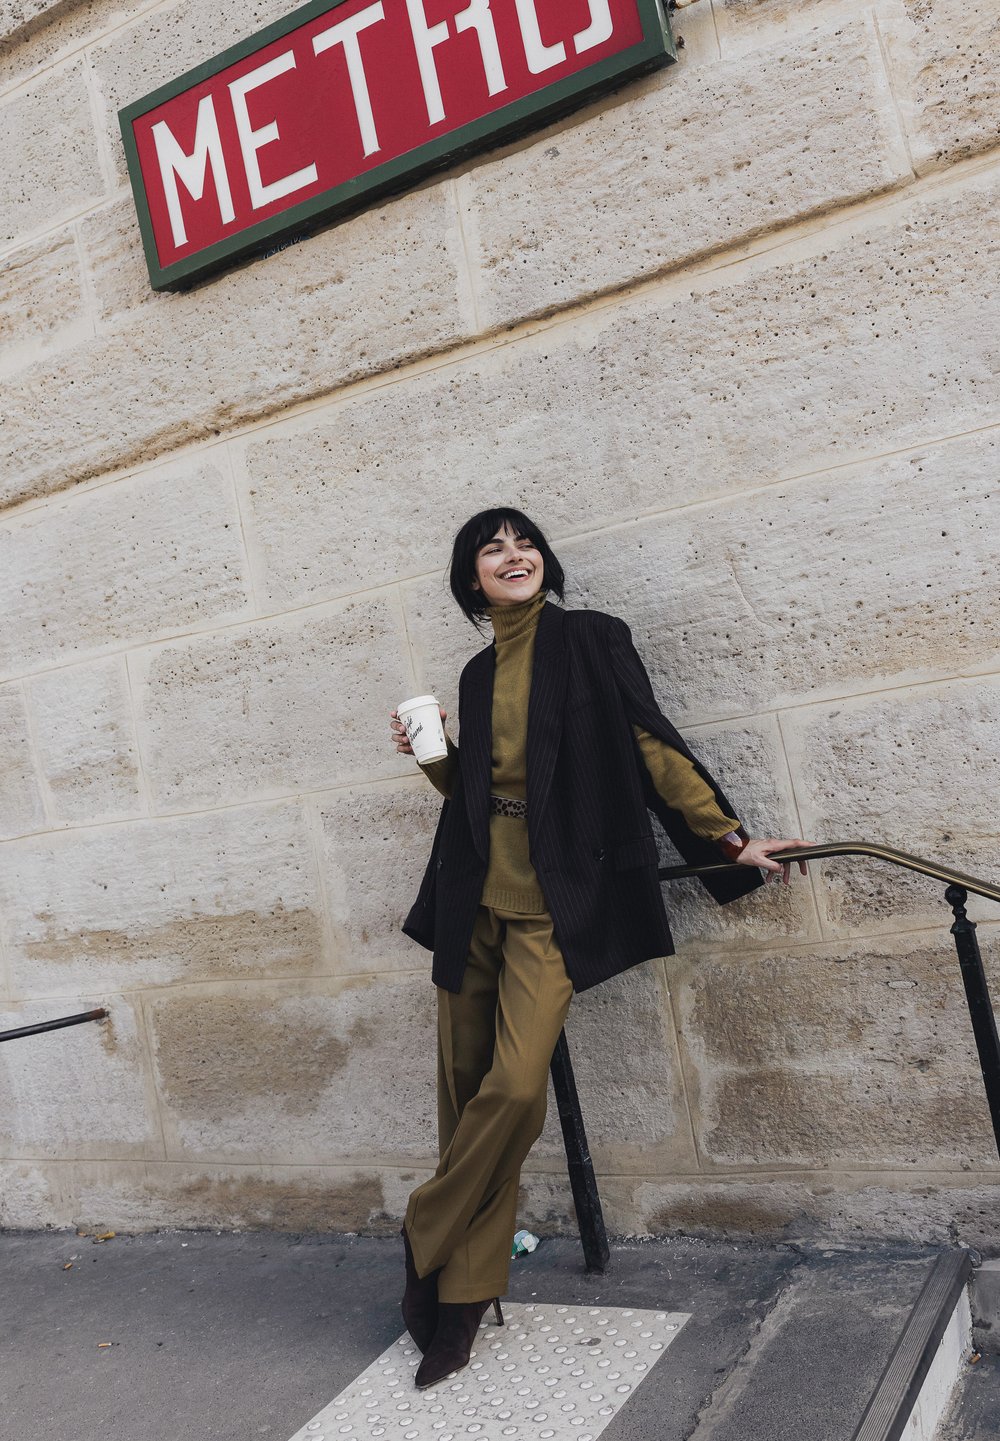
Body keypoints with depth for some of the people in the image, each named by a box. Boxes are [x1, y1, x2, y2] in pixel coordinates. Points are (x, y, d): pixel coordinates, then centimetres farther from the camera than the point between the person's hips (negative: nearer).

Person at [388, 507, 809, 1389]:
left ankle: (428, 1244, 7)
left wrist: (730, 839, -1)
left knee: (515, 1087, -17)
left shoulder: (591, 640, 2)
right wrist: (431, 755, 4)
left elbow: (652, 747, 1)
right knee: (467, 1088, 6)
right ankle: (465, 1296, 21)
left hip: (550, 901, -4)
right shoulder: (479, 674, 16)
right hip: (475, 896, 5)